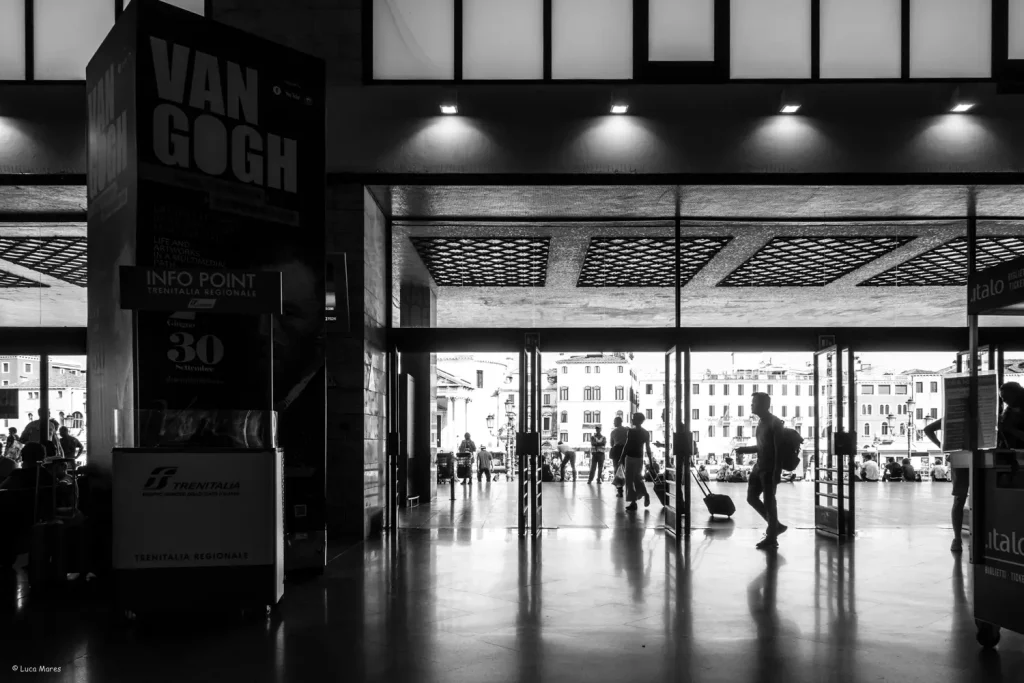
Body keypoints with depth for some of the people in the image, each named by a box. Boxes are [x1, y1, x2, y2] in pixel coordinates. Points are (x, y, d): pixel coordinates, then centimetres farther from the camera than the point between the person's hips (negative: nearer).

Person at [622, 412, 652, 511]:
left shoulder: (631, 431, -13)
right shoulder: (646, 433, 4)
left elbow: (627, 445, -13)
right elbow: (648, 448, 5)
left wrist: (622, 458, -7)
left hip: (631, 457, -6)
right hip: (640, 457, 6)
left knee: (630, 480, 2)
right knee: (638, 478, 23)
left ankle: (633, 502, 2)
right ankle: (645, 494, 5)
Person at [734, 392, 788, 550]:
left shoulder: (774, 423, -14)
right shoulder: (761, 422, 12)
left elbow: (779, 450, -19)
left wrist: (777, 473, -23)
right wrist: (744, 449, 10)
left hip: (770, 469, -9)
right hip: (759, 467, 9)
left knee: (769, 501, -2)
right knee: (752, 497, 11)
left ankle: (771, 538, 9)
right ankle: (776, 526, 23)